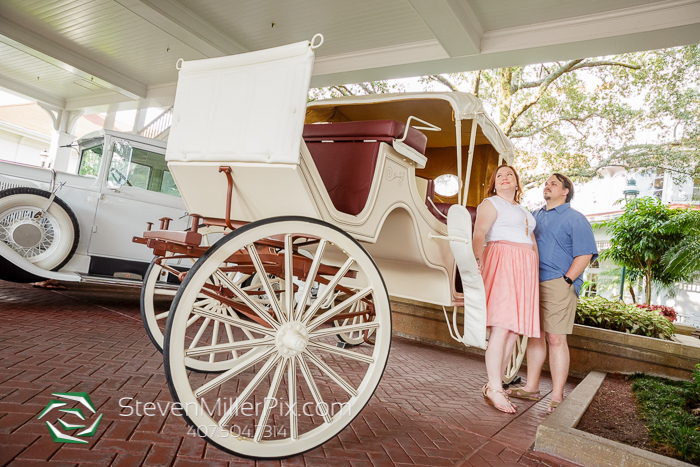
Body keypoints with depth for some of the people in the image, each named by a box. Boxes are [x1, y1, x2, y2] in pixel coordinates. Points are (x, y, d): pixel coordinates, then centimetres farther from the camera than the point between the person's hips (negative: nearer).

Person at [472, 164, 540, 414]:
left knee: (515, 330, 2)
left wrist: (537, 272, 19)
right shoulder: (491, 203, 4)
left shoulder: (524, 211, 29)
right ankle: (494, 388, -10)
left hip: (524, 269, 8)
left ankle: (495, 385, 8)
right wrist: (478, 258, -29)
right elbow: (479, 233, -12)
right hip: (502, 263, -8)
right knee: (502, 326, -15)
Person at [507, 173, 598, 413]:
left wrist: (566, 281, -15)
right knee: (535, 336, 10)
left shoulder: (575, 219, 1)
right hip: (533, 284, 6)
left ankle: (557, 397, 1)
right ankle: (531, 388, 19)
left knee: (555, 339, -6)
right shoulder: (534, 216, 19)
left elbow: (585, 255, -7)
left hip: (558, 286, -6)